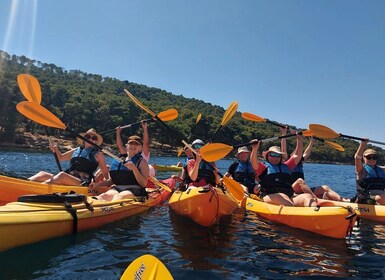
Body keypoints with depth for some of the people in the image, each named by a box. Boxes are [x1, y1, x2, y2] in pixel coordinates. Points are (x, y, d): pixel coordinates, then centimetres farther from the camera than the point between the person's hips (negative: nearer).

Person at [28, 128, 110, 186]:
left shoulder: (98, 154, 8)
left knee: (62, 175, -32)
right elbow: (60, 157, 37)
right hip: (67, 180, 6)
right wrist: (56, 150, 16)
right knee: (43, 174, -7)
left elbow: (105, 173, 8)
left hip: (83, 183, -6)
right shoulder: (76, 151, 23)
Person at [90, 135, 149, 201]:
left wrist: (134, 169, -17)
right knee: (105, 195, -30)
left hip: (134, 190, -4)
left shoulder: (142, 162, 6)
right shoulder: (118, 161, 19)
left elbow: (144, 184, -6)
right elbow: (111, 181, 23)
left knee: (119, 196, -37)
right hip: (117, 188, 5)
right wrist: (97, 184, 8)